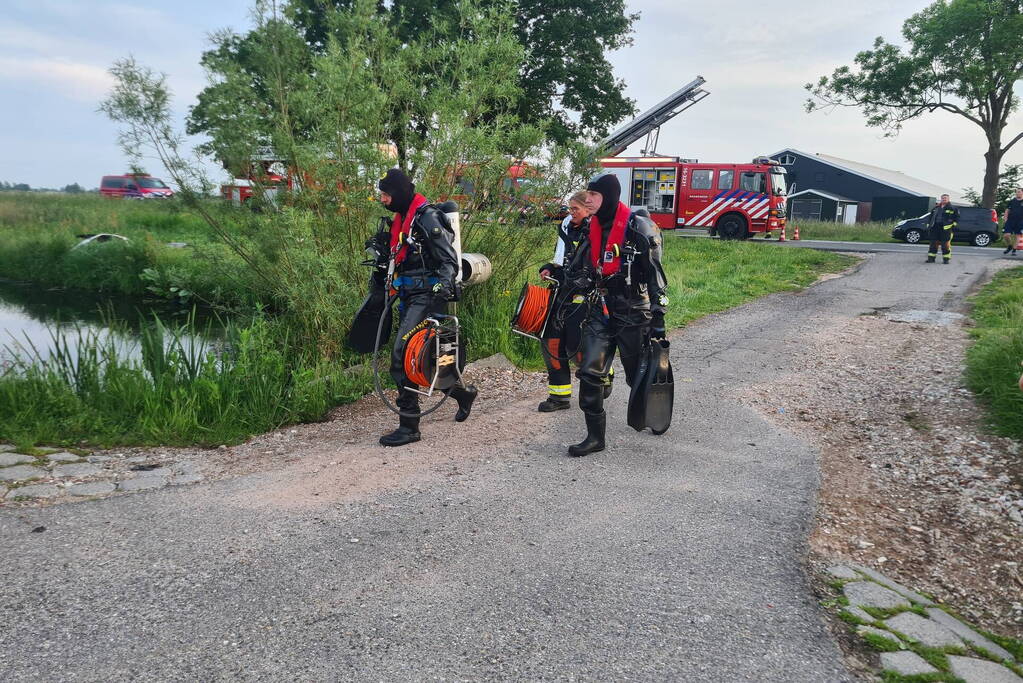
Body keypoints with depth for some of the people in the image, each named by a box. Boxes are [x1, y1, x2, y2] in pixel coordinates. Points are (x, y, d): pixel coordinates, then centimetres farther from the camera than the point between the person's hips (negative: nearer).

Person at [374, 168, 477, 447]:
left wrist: (444, 283, -31)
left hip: (427, 296, -10)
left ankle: (409, 426, -9)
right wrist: (380, 276, 25)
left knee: (401, 357, -15)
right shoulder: (401, 219, 16)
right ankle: (462, 392, 33)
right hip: (410, 296, 10)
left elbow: (449, 259, -16)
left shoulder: (427, 217, -13)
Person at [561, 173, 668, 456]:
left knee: (639, 376, 9)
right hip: (601, 311, 6)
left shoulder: (638, 228, -14)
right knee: (589, 373, -5)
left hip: (633, 313, -6)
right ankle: (595, 436, 4)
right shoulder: (593, 229, 8)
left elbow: (655, 276, -15)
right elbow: (583, 271, 20)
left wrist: (657, 319, -18)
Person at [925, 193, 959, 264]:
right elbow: (931, 217, 24)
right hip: (935, 227, 4)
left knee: (945, 244, -2)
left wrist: (954, 225, -3)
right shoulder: (936, 208, 16)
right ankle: (931, 258, 11)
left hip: (946, 228, -4)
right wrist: (928, 224, 15)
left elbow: (957, 217, 5)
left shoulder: (952, 208, 4)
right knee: (933, 243, 5)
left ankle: (946, 259, 4)